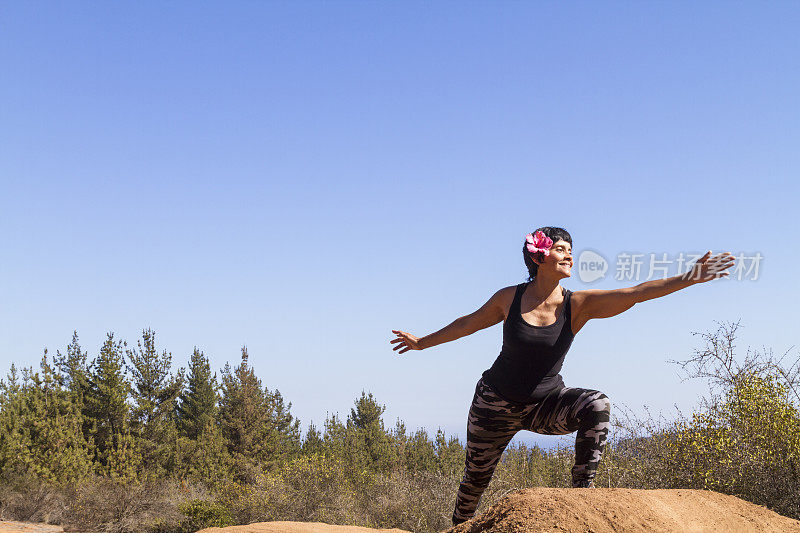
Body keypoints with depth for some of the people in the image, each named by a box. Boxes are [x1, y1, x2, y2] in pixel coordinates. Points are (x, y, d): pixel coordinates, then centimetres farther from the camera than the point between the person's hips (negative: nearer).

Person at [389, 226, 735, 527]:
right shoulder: (509, 298, -12)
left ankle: (583, 488, -20)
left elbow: (636, 293, -25)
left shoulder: (578, 305, -13)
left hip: (546, 404, 0)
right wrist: (423, 342, 19)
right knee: (476, 478, 10)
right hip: (496, 404, 0)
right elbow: (469, 323, 6)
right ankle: (459, 526, 40)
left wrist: (689, 278, -37)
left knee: (597, 405, -28)